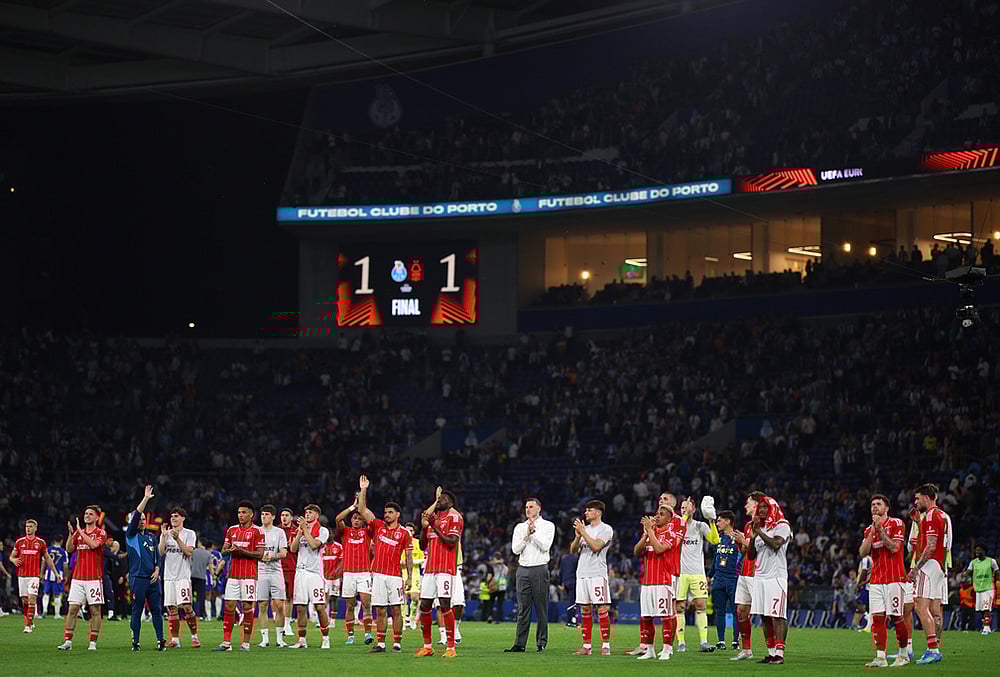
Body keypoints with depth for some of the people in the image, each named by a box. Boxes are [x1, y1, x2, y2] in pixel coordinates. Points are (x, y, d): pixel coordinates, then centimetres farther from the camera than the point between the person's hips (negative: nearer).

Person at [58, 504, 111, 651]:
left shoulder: (100, 533, 0)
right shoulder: (78, 532, 13)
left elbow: (94, 544, -18)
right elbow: (69, 549, 6)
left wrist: (80, 531, -12)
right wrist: (70, 533, -8)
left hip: (94, 577, -4)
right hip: (78, 577, 4)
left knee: (95, 610, -2)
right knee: (73, 608, -1)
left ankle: (93, 643, 2)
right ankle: (67, 641, 0)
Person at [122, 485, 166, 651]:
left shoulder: (151, 537, 18)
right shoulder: (131, 536, 2)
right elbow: (136, 515, -10)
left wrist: (157, 571, 3)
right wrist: (145, 499, -13)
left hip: (152, 578, 5)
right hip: (137, 578, -5)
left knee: (157, 609, 2)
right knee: (137, 611, -2)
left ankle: (160, 641, 3)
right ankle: (136, 642, 2)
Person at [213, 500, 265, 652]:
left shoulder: (257, 531, -2)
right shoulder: (232, 530, 14)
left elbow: (260, 554, -7)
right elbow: (224, 550, 15)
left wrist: (242, 551, -18)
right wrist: (228, 550, -9)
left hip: (249, 575, -5)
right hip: (233, 574, 5)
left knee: (247, 608, -2)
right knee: (229, 607, 2)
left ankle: (246, 643, 3)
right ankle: (227, 642, 5)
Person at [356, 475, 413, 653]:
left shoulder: (404, 533, 3)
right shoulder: (378, 526, 11)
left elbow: (408, 556, 4)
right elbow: (362, 510, 10)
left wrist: (409, 577, -3)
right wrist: (363, 491, 3)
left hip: (395, 576, -3)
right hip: (378, 574, 3)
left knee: (396, 610, -3)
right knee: (380, 611, 3)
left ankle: (397, 643, 1)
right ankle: (380, 644, 6)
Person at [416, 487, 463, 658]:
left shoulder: (454, 517, -2)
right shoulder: (432, 517, 19)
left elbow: (452, 541, -14)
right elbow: (423, 546, 20)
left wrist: (434, 527, -14)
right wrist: (424, 527, 6)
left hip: (446, 569, -7)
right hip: (430, 569, 7)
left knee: (445, 605, -12)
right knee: (425, 605, 5)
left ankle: (451, 647, -10)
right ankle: (427, 646, 14)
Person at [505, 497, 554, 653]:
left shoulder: (548, 526, 5)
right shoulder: (520, 527, 14)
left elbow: (545, 546, -8)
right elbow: (515, 549, 4)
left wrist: (534, 532, -11)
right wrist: (527, 535, -7)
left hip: (539, 569, -3)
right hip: (523, 570, 3)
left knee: (541, 608, -2)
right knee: (523, 608, 0)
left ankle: (541, 642, 3)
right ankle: (519, 643, -3)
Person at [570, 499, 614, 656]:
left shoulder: (606, 529, -2)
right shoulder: (584, 528, 18)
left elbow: (596, 546, -16)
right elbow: (573, 550, 13)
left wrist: (583, 532, -13)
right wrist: (578, 536, -4)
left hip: (597, 574, -7)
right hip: (582, 573, 7)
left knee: (602, 609, -9)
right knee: (585, 611, 5)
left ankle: (606, 645, -8)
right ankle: (586, 646, 8)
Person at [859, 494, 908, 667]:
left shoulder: (896, 524, -1)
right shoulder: (869, 530, 17)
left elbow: (894, 547, -13)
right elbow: (863, 552, 3)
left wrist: (880, 529, -13)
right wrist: (872, 532, -5)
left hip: (894, 578, -5)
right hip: (876, 580, 5)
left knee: (897, 617, -3)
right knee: (877, 618, -2)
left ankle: (903, 655, 8)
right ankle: (880, 657, -2)